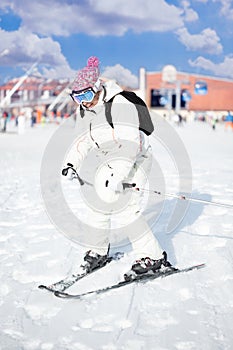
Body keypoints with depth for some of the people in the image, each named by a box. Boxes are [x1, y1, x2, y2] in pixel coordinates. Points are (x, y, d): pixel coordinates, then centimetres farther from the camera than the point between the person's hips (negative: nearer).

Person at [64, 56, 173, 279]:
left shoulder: (120, 105, -27)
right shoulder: (83, 111, -2)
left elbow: (130, 145, -32)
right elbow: (83, 141, 10)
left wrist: (117, 174, -39)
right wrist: (72, 165, -4)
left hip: (135, 158, -8)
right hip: (108, 160, 8)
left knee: (124, 207, -18)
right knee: (99, 203, 6)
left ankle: (152, 257, -10)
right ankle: (98, 250, 27)